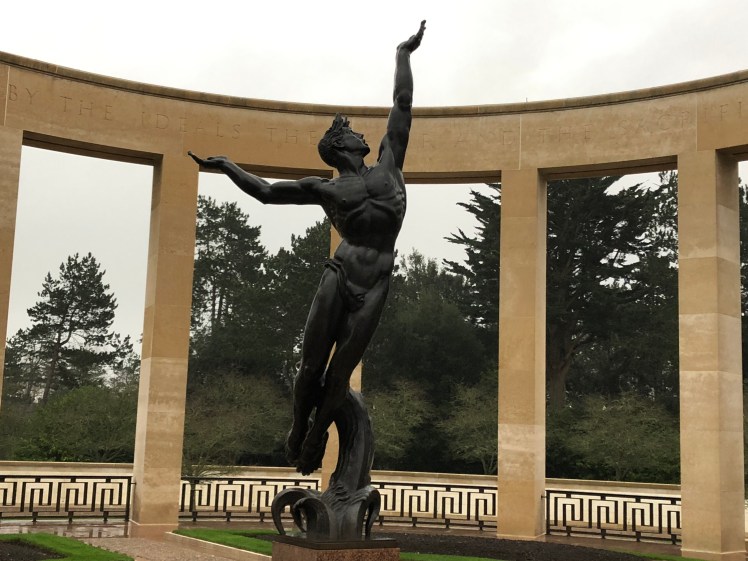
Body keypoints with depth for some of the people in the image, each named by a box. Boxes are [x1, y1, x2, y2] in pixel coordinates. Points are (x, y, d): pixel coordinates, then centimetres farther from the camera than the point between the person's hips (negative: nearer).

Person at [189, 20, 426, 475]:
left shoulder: (389, 164, 13)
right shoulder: (326, 190, 9)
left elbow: (403, 103, 20)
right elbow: (266, 192, 17)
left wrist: (404, 54, 28)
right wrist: (226, 166, 15)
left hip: (374, 288, 1)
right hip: (339, 279, -1)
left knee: (340, 374, 3)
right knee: (312, 366, 3)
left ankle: (316, 439, 19)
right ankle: (298, 430, 24)